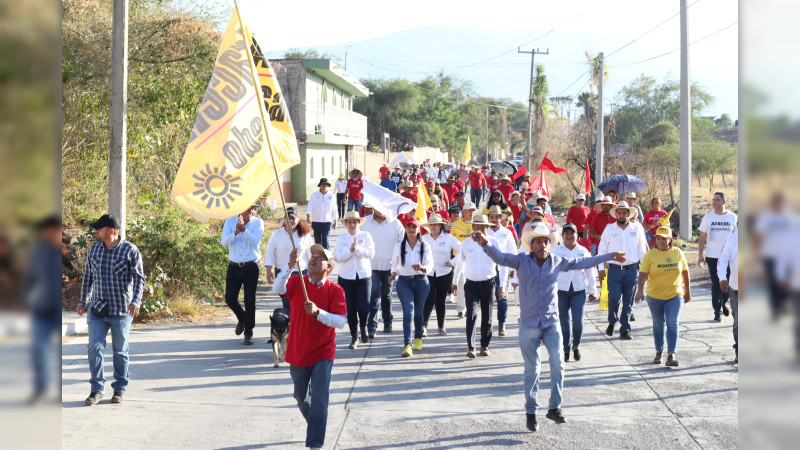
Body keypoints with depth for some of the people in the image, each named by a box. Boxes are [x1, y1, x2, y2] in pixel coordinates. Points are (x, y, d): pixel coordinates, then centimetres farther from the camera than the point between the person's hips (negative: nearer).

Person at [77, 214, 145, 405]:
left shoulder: (130, 250, -6)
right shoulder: (94, 249, 7)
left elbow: (139, 278, -9)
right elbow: (87, 277, 17)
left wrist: (135, 301, -22)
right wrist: (83, 301, 17)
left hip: (121, 310, -3)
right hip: (97, 309, 3)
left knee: (120, 351, 7)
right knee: (95, 348, -7)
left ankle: (120, 389, 19)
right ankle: (97, 390, -1)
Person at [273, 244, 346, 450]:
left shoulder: (335, 290, -8)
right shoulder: (297, 282, -3)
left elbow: (341, 321, -19)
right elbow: (278, 289, -25)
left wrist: (317, 312, -33)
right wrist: (290, 266, -39)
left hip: (323, 354, -3)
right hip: (297, 353, 3)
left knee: (319, 400, -13)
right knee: (301, 397, 19)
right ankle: (315, 423, 47)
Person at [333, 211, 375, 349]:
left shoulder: (365, 236, 3)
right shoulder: (341, 239, 6)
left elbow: (371, 254, -8)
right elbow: (338, 257, -5)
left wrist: (357, 248, -20)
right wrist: (350, 250, -18)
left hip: (364, 276, -1)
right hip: (346, 278, 1)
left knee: (364, 307, -9)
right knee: (350, 309, 0)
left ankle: (363, 327, 23)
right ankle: (354, 337, 14)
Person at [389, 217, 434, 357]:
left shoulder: (425, 247, 1)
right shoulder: (399, 247, 4)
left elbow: (430, 266, -8)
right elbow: (394, 265, 14)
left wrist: (421, 268, -29)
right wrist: (394, 274, -7)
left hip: (421, 281, 1)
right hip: (404, 282, -1)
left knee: (419, 312, 13)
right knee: (408, 311, -16)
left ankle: (418, 339, 37)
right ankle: (407, 345, -23)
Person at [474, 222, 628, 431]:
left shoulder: (557, 262, 4)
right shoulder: (522, 260, -4)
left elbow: (582, 262, 16)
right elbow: (499, 257, -17)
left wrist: (609, 256, 22)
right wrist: (486, 244, -38)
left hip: (551, 322, 2)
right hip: (529, 324, -2)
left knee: (557, 363, -13)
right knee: (532, 369, 5)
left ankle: (554, 408, -1)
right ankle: (531, 412, 17)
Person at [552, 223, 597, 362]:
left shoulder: (583, 251, 9)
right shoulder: (556, 252, 4)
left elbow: (590, 272, 14)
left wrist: (592, 291, 13)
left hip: (579, 290, 1)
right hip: (561, 290, 0)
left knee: (578, 320, -9)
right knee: (564, 321, 3)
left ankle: (576, 345, 13)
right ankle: (566, 349, 14)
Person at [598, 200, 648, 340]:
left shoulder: (637, 229, 6)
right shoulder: (609, 229, 5)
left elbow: (642, 250, 12)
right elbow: (602, 249, 9)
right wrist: (602, 268, 4)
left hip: (632, 270, 1)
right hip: (614, 269, -1)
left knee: (628, 302, 1)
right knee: (614, 298, -13)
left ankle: (625, 330, 10)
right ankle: (612, 322, 13)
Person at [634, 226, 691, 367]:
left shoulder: (678, 253, 2)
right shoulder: (650, 255, -5)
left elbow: (685, 271, 12)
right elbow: (643, 273, -14)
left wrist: (687, 290, 16)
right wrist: (640, 290, -28)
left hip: (674, 296, 0)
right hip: (654, 296, 0)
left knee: (673, 324, -11)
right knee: (658, 325, 12)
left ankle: (671, 355, -14)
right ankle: (659, 352, 27)